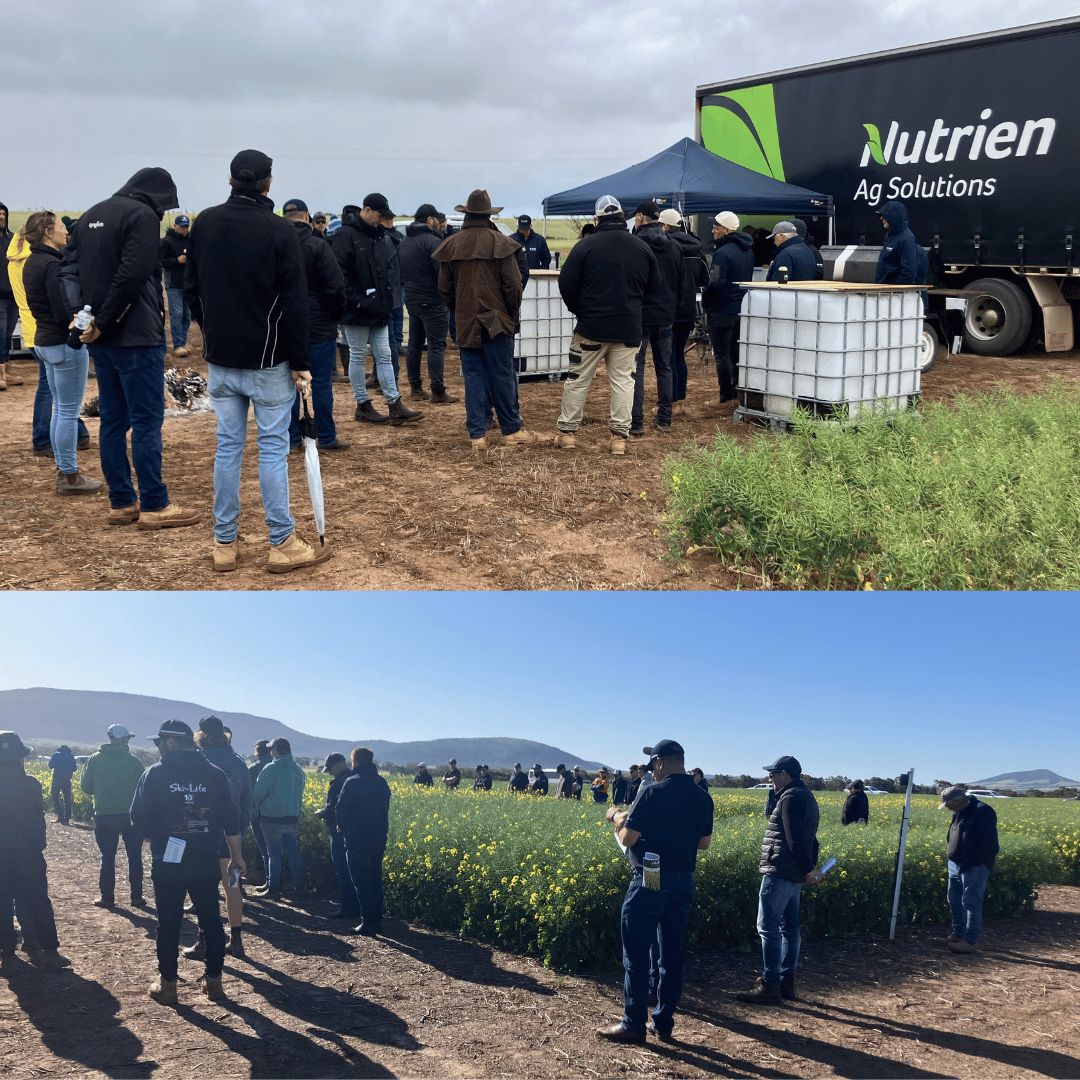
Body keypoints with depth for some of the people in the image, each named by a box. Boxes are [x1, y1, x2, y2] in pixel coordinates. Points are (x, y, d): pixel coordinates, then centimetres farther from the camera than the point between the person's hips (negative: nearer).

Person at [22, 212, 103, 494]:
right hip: (65, 344, -10)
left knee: (59, 409, 16)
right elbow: (64, 313, -22)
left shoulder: (32, 263, 11)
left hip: (44, 341, 10)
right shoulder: (52, 265, -18)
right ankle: (69, 477, 4)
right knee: (69, 412, -2)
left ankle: (64, 471, 23)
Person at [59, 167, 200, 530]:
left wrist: (81, 310, -1)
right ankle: (154, 506, 0)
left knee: (113, 419, 11)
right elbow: (132, 276, -20)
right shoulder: (142, 216, -11)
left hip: (102, 337, 9)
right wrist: (102, 322, -12)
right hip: (135, 336, -8)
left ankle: (121, 502, 16)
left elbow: (68, 266, 12)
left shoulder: (92, 215, 16)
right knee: (147, 420, -3)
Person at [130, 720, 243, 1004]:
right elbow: (230, 821, 1)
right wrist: (236, 855, 12)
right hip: (206, 863, 2)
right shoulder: (214, 774, -1)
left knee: (168, 923, 9)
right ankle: (214, 982, 15)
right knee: (211, 921, 11)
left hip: (167, 863, -2)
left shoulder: (155, 773, -8)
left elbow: (139, 819, -5)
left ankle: (167, 984, 16)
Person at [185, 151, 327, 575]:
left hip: (220, 356, 5)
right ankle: (282, 545, 4)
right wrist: (299, 361, -7)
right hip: (267, 358, -4)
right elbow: (294, 302, -12)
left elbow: (192, 286, 13)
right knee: (273, 448, 0)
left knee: (228, 445, 9)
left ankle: (225, 544, 13)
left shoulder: (205, 223, 4)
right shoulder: (280, 231, -12)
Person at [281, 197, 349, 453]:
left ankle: (291, 436, 12)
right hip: (319, 326, -4)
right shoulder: (317, 246, -12)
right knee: (322, 382, 1)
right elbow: (335, 286, -15)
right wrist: (338, 314, 1)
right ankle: (326, 437, 5)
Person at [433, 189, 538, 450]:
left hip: (466, 323, 3)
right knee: (503, 377, 5)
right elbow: (513, 284, -10)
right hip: (496, 320, -3)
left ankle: (477, 434, 5)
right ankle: (511, 430, 13)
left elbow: (444, 288, 7)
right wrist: (512, 314, 5)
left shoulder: (451, 245, 3)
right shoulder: (500, 242, -8)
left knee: (473, 377, 7)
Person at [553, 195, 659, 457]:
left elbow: (566, 283, -7)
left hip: (591, 326, -2)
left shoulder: (586, 245, -9)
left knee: (578, 378, 8)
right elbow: (653, 286, 11)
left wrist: (578, 309, 10)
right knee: (623, 380, 6)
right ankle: (620, 435, 3)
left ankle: (567, 431, 13)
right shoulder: (642, 248, 2)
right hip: (629, 327, 2)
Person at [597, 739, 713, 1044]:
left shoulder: (653, 793, -14)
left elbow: (628, 838, -14)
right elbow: (704, 843, 13)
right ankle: (664, 1024, 17)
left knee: (636, 955, 2)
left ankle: (633, 1024, 6)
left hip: (650, 881, -6)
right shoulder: (702, 798, 5)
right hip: (683, 882, 6)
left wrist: (617, 817, 4)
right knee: (671, 956, 12)